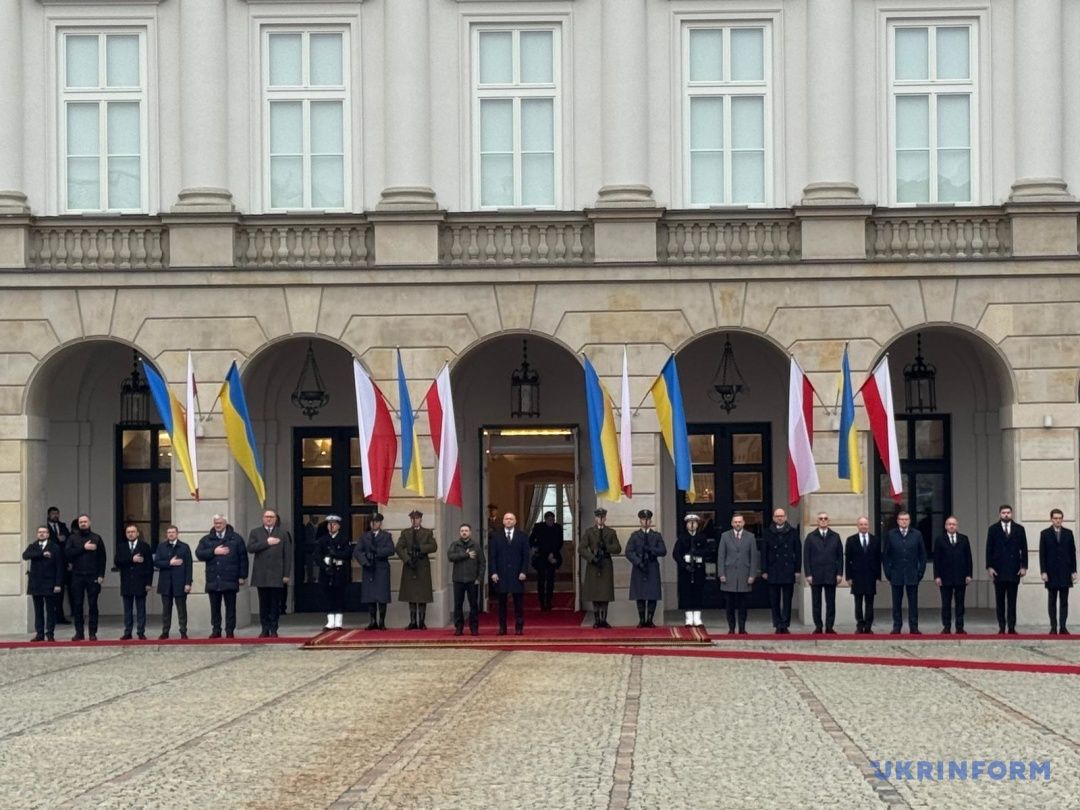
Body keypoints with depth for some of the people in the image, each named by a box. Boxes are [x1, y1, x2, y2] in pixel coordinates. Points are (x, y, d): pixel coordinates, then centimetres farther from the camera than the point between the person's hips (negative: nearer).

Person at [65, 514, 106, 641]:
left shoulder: (96, 538, 6)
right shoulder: (73, 538, 8)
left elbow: (102, 557, 3)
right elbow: (67, 553, -6)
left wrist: (101, 575, -5)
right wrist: (83, 548, -12)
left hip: (93, 577, -1)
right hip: (77, 576, 1)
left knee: (92, 605, 0)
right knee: (77, 605, 2)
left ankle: (93, 633, 3)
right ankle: (79, 632, 7)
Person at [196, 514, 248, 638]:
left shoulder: (236, 539, 6)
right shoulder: (206, 539, 12)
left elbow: (243, 558, 3)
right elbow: (198, 553, 0)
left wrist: (242, 576, -3)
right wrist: (214, 552, -12)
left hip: (230, 580, -2)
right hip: (213, 580, 2)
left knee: (230, 607, 1)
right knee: (215, 607, 4)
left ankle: (230, 631, 6)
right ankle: (216, 630, 11)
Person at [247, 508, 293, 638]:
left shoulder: (283, 534, 8)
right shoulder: (255, 532, 11)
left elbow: (287, 555, 4)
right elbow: (250, 547, -7)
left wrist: (286, 574, -2)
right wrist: (267, 543, -12)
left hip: (277, 575, -1)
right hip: (261, 575, 1)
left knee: (276, 604, 0)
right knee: (263, 604, 4)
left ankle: (273, 630, 4)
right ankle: (264, 630, 8)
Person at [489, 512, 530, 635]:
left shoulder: (522, 536, 7)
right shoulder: (495, 536, 7)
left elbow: (526, 556, 4)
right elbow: (492, 556, 3)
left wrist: (524, 572, -6)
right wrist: (493, 572, -6)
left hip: (517, 574, 0)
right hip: (500, 574, 0)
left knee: (519, 602, 1)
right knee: (502, 603, 3)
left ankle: (519, 628, 6)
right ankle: (502, 628, 7)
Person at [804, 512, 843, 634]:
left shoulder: (835, 537, 8)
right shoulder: (810, 537, 5)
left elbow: (840, 556, 6)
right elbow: (806, 557, 2)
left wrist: (839, 573, -1)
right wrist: (808, 574, -6)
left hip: (831, 575, 1)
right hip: (816, 576, -1)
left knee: (831, 603, 1)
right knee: (816, 603, 2)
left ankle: (829, 627, 4)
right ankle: (818, 627, 6)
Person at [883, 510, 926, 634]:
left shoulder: (917, 534, 4)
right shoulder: (890, 535, 3)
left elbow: (922, 554, 6)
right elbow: (885, 555, 5)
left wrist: (921, 571, -1)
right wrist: (888, 572, -2)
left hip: (912, 574, 0)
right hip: (896, 575, 0)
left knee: (913, 602, 1)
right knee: (897, 603, 4)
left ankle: (914, 627, 4)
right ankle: (896, 627, 9)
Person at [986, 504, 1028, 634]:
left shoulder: (1019, 529, 7)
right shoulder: (993, 529, 5)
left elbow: (1024, 549, 7)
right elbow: (989, 549, 3)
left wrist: (1024, 566, 0)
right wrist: (989, 567, -4)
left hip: (1014, 569, 0)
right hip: (998, 569, 0)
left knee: (1012, 600, 0)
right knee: (1000, 600, 3)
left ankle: (1012, 627, 1)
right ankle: (1001, 627, 6)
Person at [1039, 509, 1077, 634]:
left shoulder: (1068, 533, 7)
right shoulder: (1045, 534, 3)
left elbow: (1073, 552, 7)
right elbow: (1042, 554, 0)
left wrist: (1074, 571, 2)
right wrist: (1043, 572, -7)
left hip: (1065, 572, 1)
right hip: (1051, 572, -1)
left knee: (1064, 601, 0)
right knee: (1052, 601, 2)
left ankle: (1063, 627, 0)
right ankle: (1053, 627, 3)